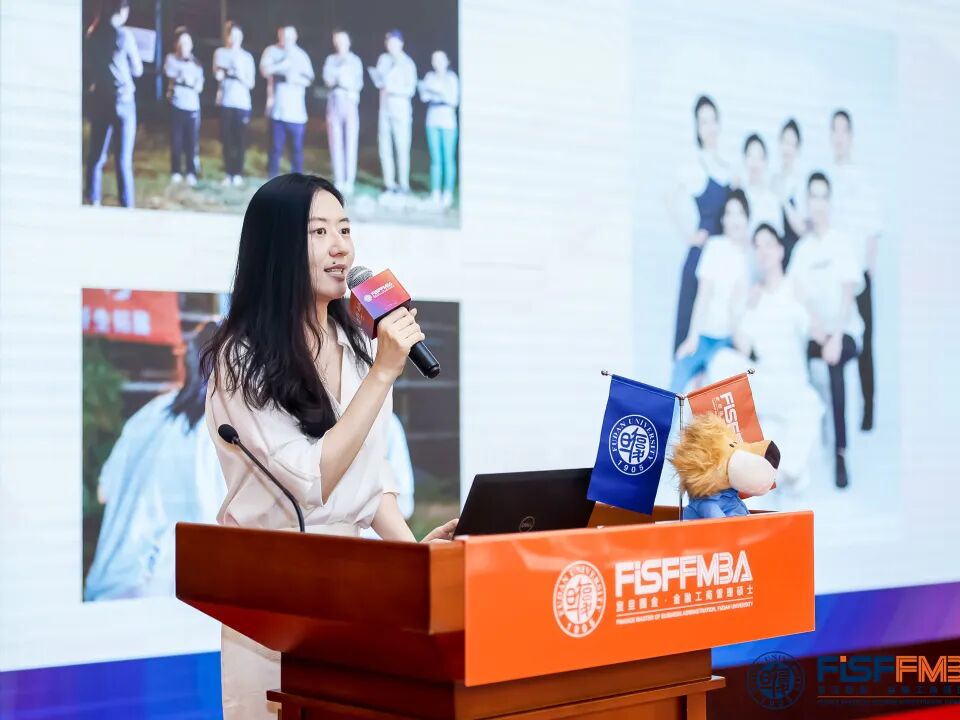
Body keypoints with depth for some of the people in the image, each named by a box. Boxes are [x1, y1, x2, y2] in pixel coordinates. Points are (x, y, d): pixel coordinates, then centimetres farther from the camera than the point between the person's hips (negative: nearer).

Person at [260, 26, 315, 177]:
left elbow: (309, 80, 2)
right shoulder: (271, 51, 5)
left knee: (297, 148, 0)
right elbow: (264, 70, -11)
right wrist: (285, 64, -18)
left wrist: (296, 78, -18)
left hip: (296, 110, 1)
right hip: (277, 109, -1)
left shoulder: (301, 55, 7)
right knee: (275, 147, 0)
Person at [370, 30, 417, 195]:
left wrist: (392, 88, -23)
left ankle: (404, 184, -3)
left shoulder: (407, 64, -7)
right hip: (385, 109, 6)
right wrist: (376, 76, -10)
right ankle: (389, 183, 10)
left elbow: (410, 90, -11)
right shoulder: (383, 59, 10)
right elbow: (379, 82, 11)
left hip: (401, 109, -6)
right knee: (384, 147, 4)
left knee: (402, 148, -8)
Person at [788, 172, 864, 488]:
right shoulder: (802, 247, 7)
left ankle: (841, 452, -33)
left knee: (835, 359, -35)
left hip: (845, 330, -3)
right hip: (815, 331, 3)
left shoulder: (842, 243, -2)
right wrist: (814, 325, -23)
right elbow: (798, 292, -5)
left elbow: (848, 292, -11)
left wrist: (836, 337, -23)